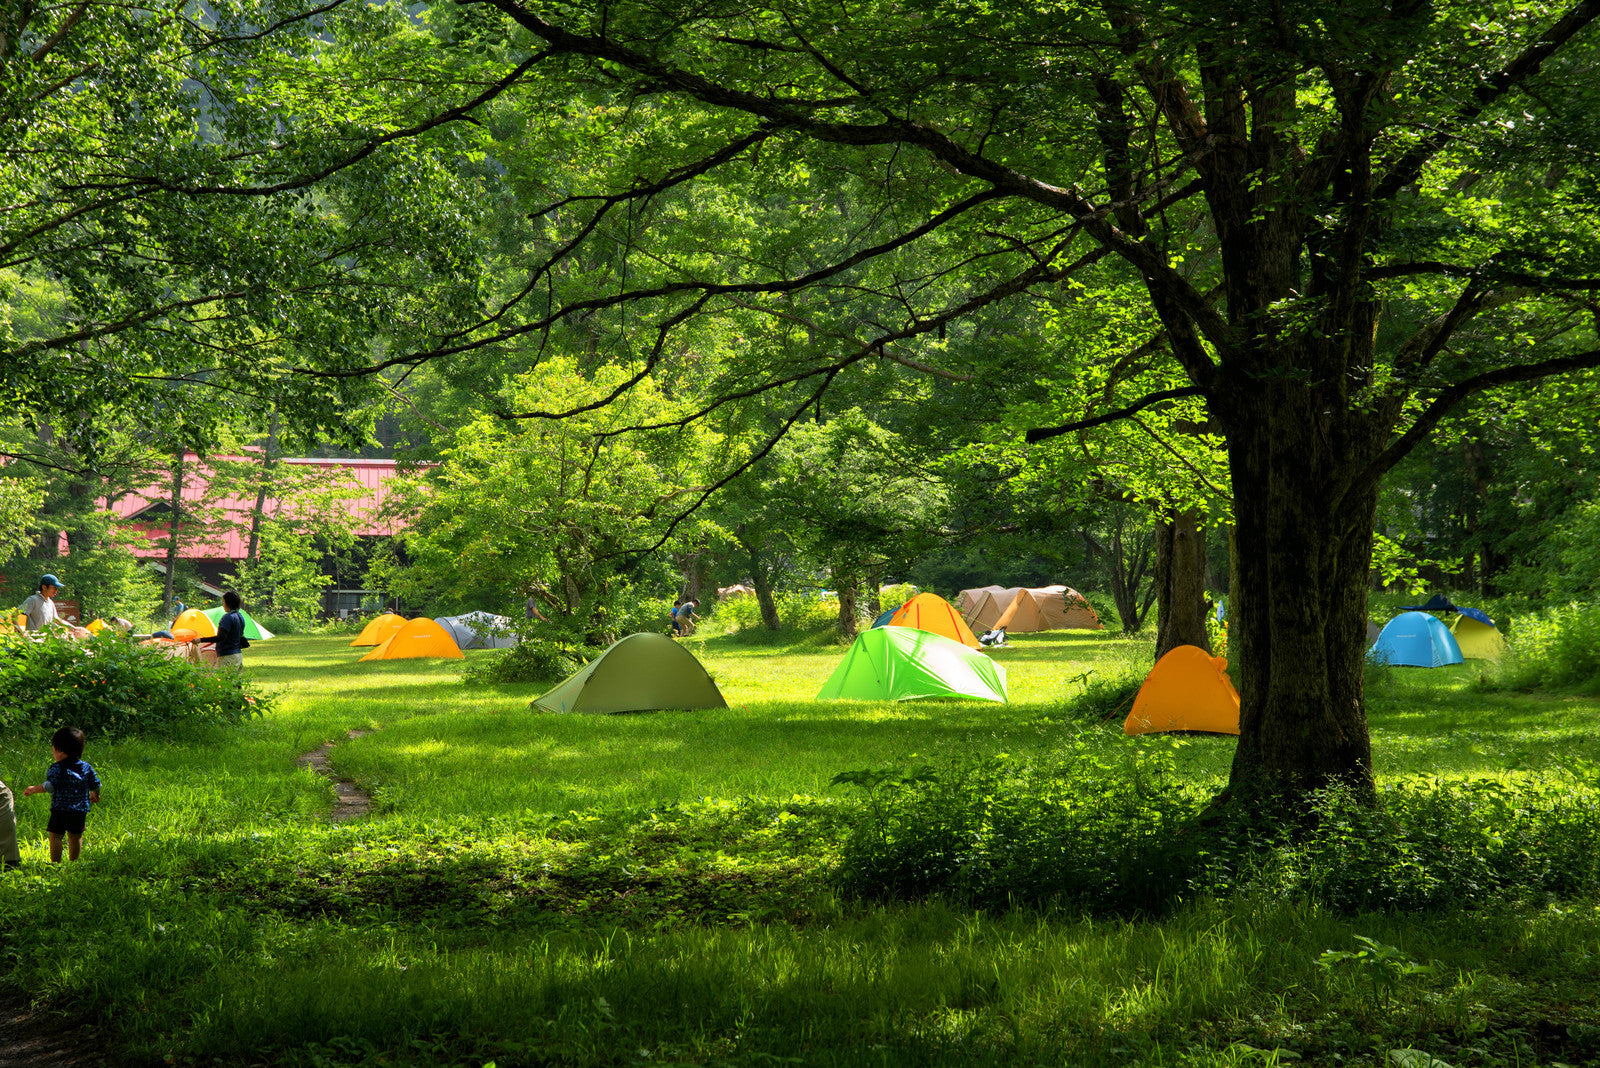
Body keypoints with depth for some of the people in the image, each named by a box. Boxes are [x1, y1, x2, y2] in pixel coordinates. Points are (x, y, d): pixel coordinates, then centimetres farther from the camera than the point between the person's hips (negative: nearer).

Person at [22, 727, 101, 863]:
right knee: (75, 836, 15)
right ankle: (73, 861, 20)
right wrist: (95, 796, 34)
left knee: (55, 835, -1)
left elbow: (50, 786, -18)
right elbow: (95, 785, 14)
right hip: (81, 810, 5)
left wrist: (34, 789, -4)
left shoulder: (57, 768, -11)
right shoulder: (87, 767, 6)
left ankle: (55, 862, -5)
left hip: (60, 808, -5)